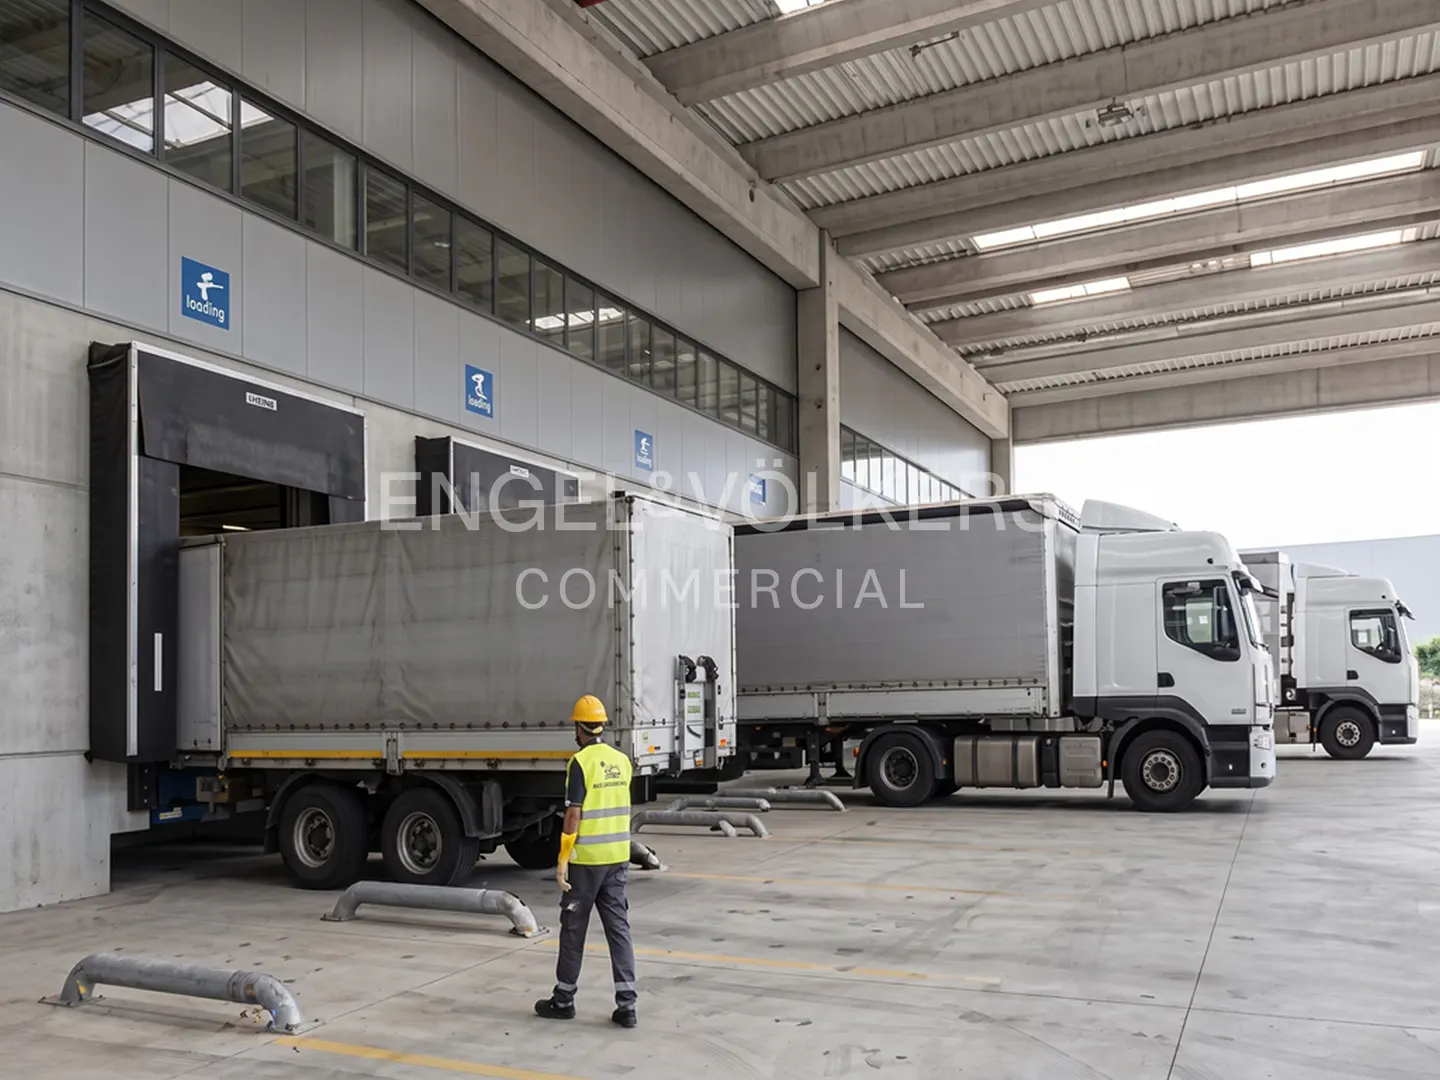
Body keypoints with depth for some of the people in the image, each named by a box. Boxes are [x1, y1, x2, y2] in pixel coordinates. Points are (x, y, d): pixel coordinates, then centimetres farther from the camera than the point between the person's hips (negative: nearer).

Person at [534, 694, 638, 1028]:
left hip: (586, 859, -6)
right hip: (618, 856, 6)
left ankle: (564, 999, 19)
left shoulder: (581, 762, -13)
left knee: (573, 929, 8)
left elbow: (574, 814, -17)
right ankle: (626, 1004, 2)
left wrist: (562, 858, -12)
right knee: (619, 927, 6)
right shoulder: (622, 760, 7)